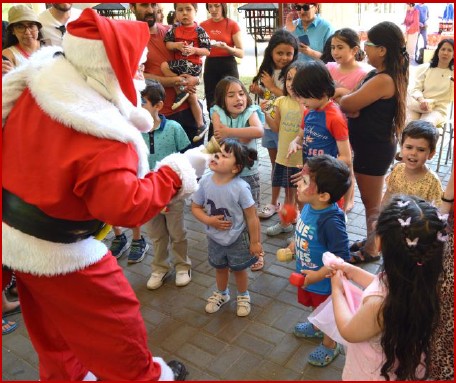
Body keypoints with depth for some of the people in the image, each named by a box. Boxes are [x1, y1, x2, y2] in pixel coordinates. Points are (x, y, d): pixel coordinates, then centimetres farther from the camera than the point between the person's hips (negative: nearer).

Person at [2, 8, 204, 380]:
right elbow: (126, 206, -32)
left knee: (50, 320, 28)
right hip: (57, 250, -8)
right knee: (115, 320, 14)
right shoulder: (100, 135, -33)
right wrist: (174, 175, -21)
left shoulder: (34, 85, -8)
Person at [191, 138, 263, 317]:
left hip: (237, 239, -3)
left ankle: (243, 296, 49)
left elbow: (252, 217, -18)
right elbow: (195, 207, -4)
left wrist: (255, 242, -11)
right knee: (220, 267, 27)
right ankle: (221, 293, 55)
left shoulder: (240, 187, -28)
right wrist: (209, 220, -22)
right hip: (214, 238, 4)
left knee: (238, 269, 20)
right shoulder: (205, 181, -17)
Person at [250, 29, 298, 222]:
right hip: (269, 124, 7)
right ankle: (274, 202, 32)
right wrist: (258, 91, -3)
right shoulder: (267, 70, 6)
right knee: (275, 164, 18)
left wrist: (272, 86, -17)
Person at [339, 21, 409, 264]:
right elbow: (355, 104, 8)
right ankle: (372, 242, 39)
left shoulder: (383, 80, -25)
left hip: (373, 149, -10)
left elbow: (346, 104, -23)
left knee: (371, 203, 7)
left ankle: (371, 250, 25)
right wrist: (353, 105, -12)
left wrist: (345, 100, -3)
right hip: (372, 145, 10)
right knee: (371, 200, 22)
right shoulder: (385, 75, 7)